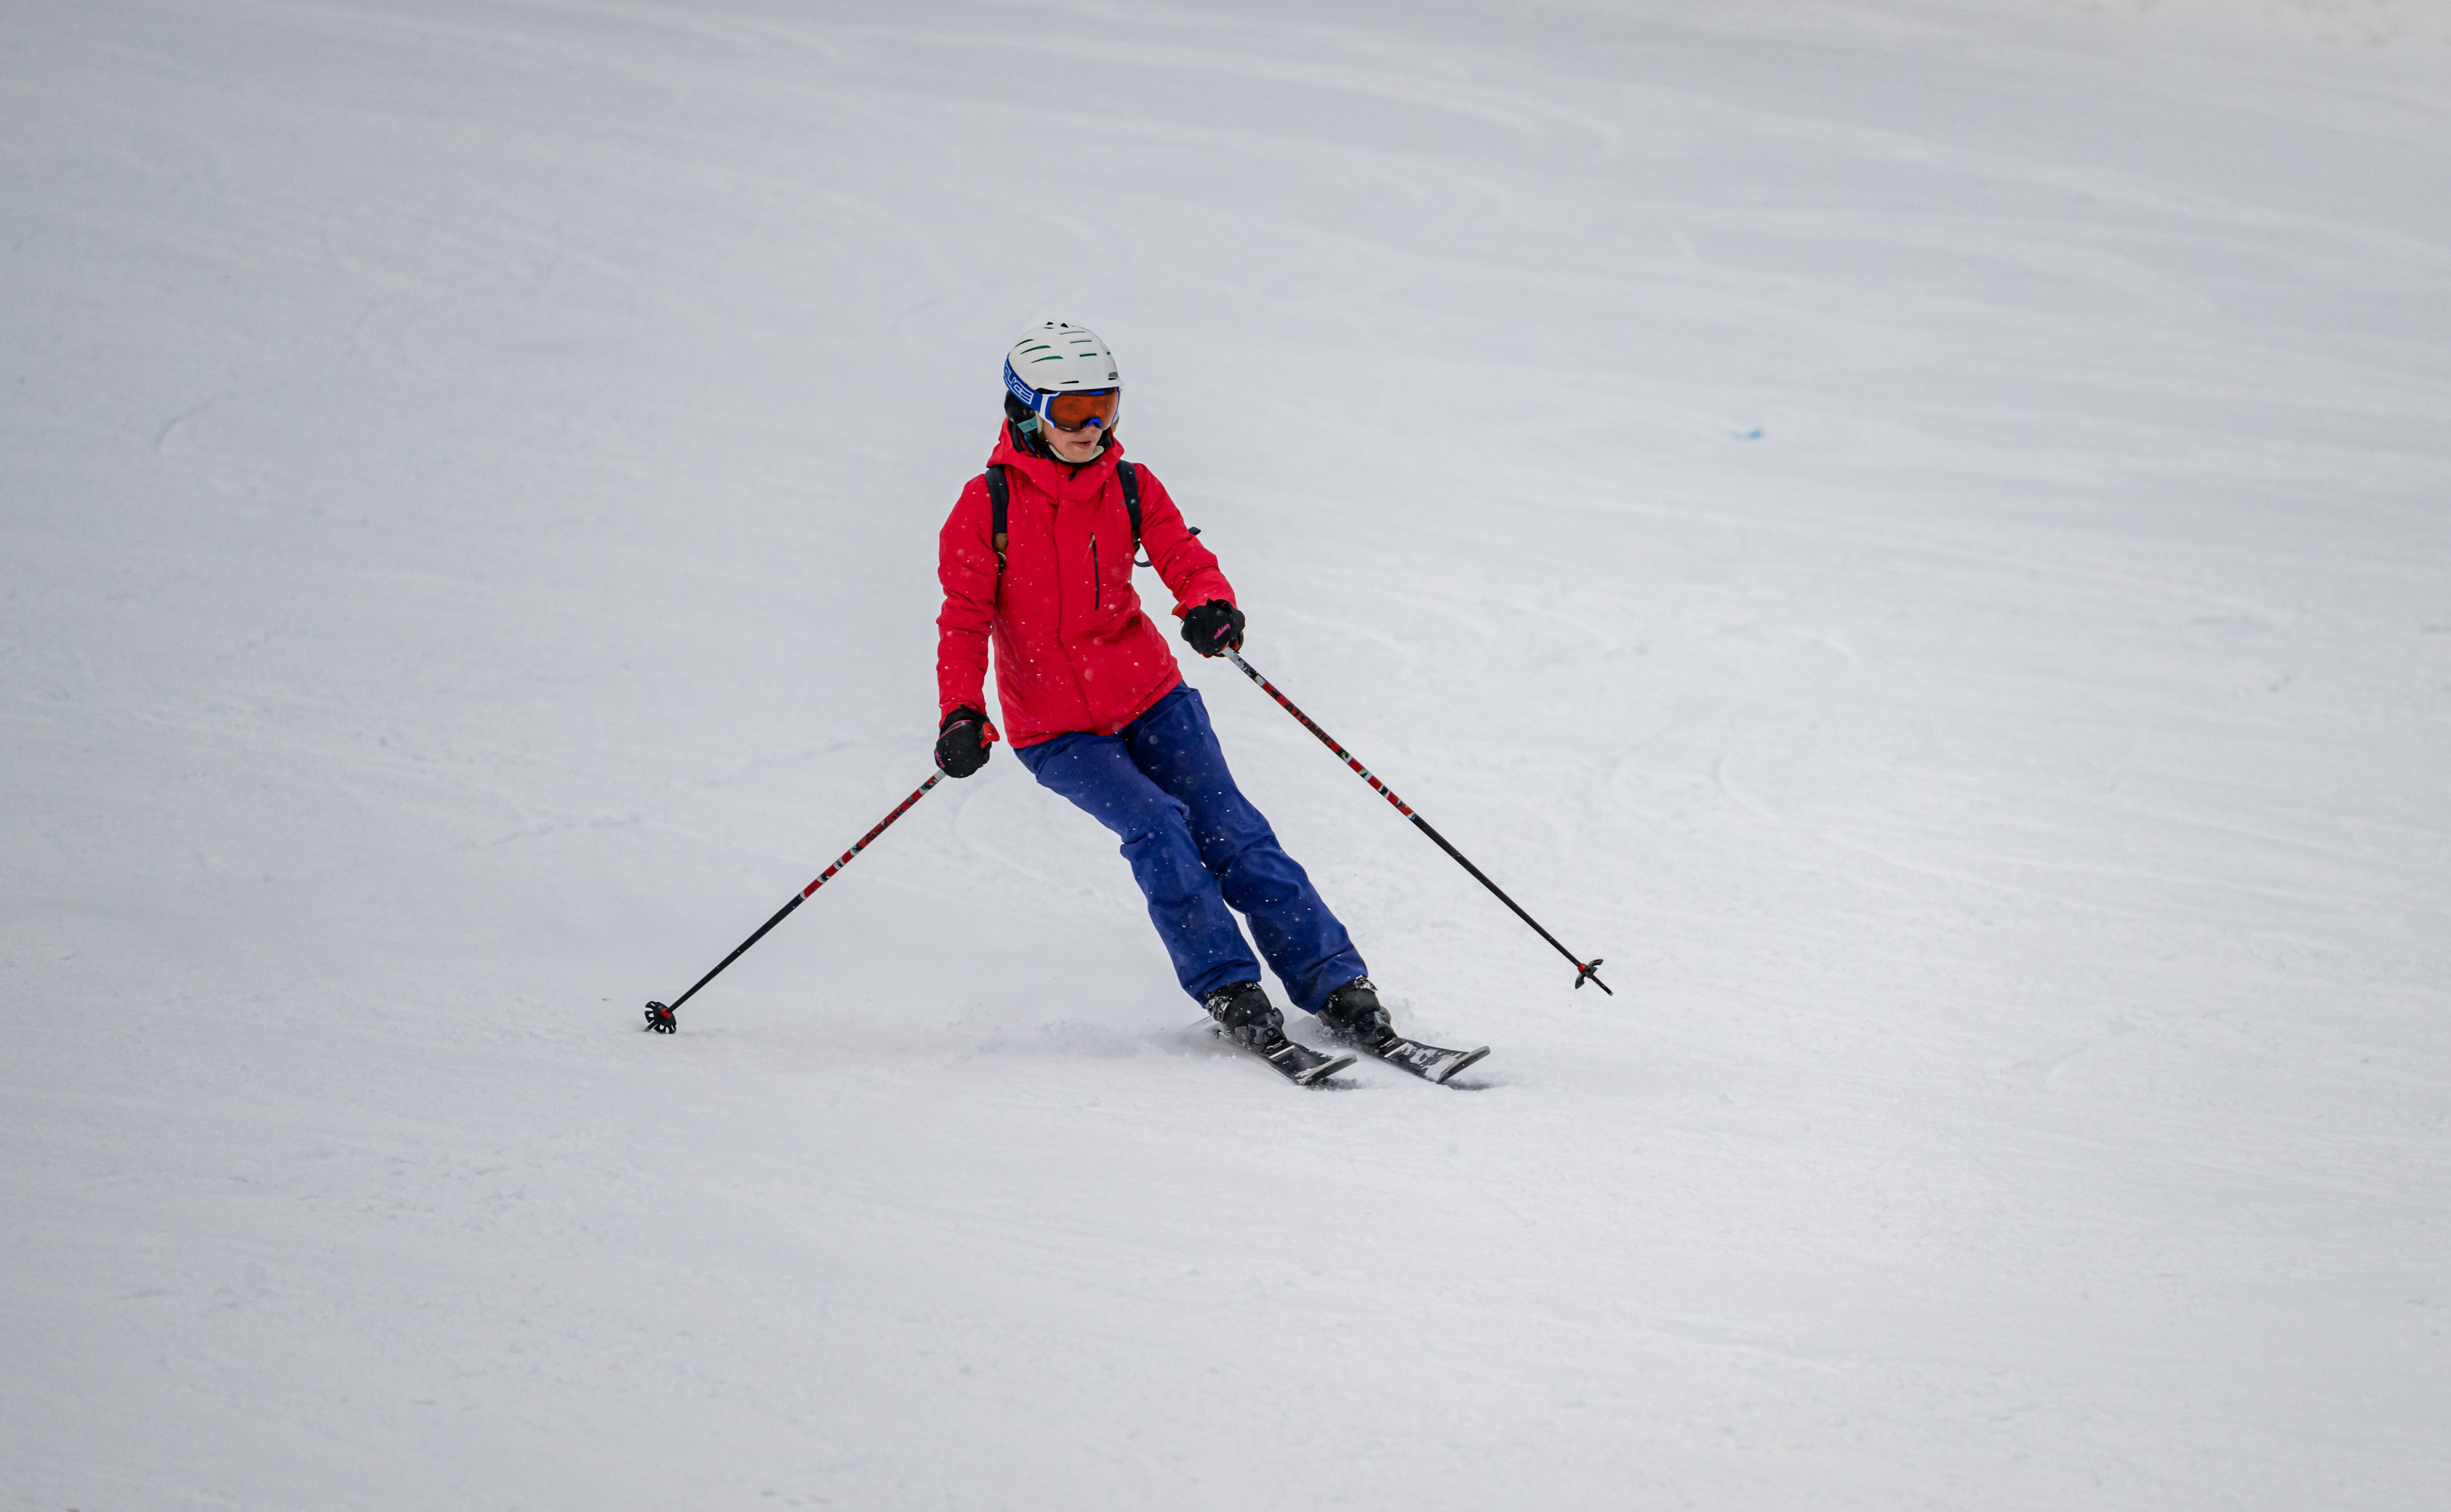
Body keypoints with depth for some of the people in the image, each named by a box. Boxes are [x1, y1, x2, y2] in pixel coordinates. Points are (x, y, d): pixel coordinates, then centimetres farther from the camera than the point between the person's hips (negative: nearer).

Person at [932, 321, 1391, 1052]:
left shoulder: (1131, 488, 1)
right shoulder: (986, 506, -8)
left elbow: (1183, 556, -9)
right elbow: (964, 620, -9)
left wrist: (1211, 605, -33)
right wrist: (961, 714, -24)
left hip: (1151, 698, 3)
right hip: (1055, 731, -3)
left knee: (1230, 830, -8)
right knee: (1155, 824, -24)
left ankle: (1337, 987, -6)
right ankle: (1228, 992, -17)